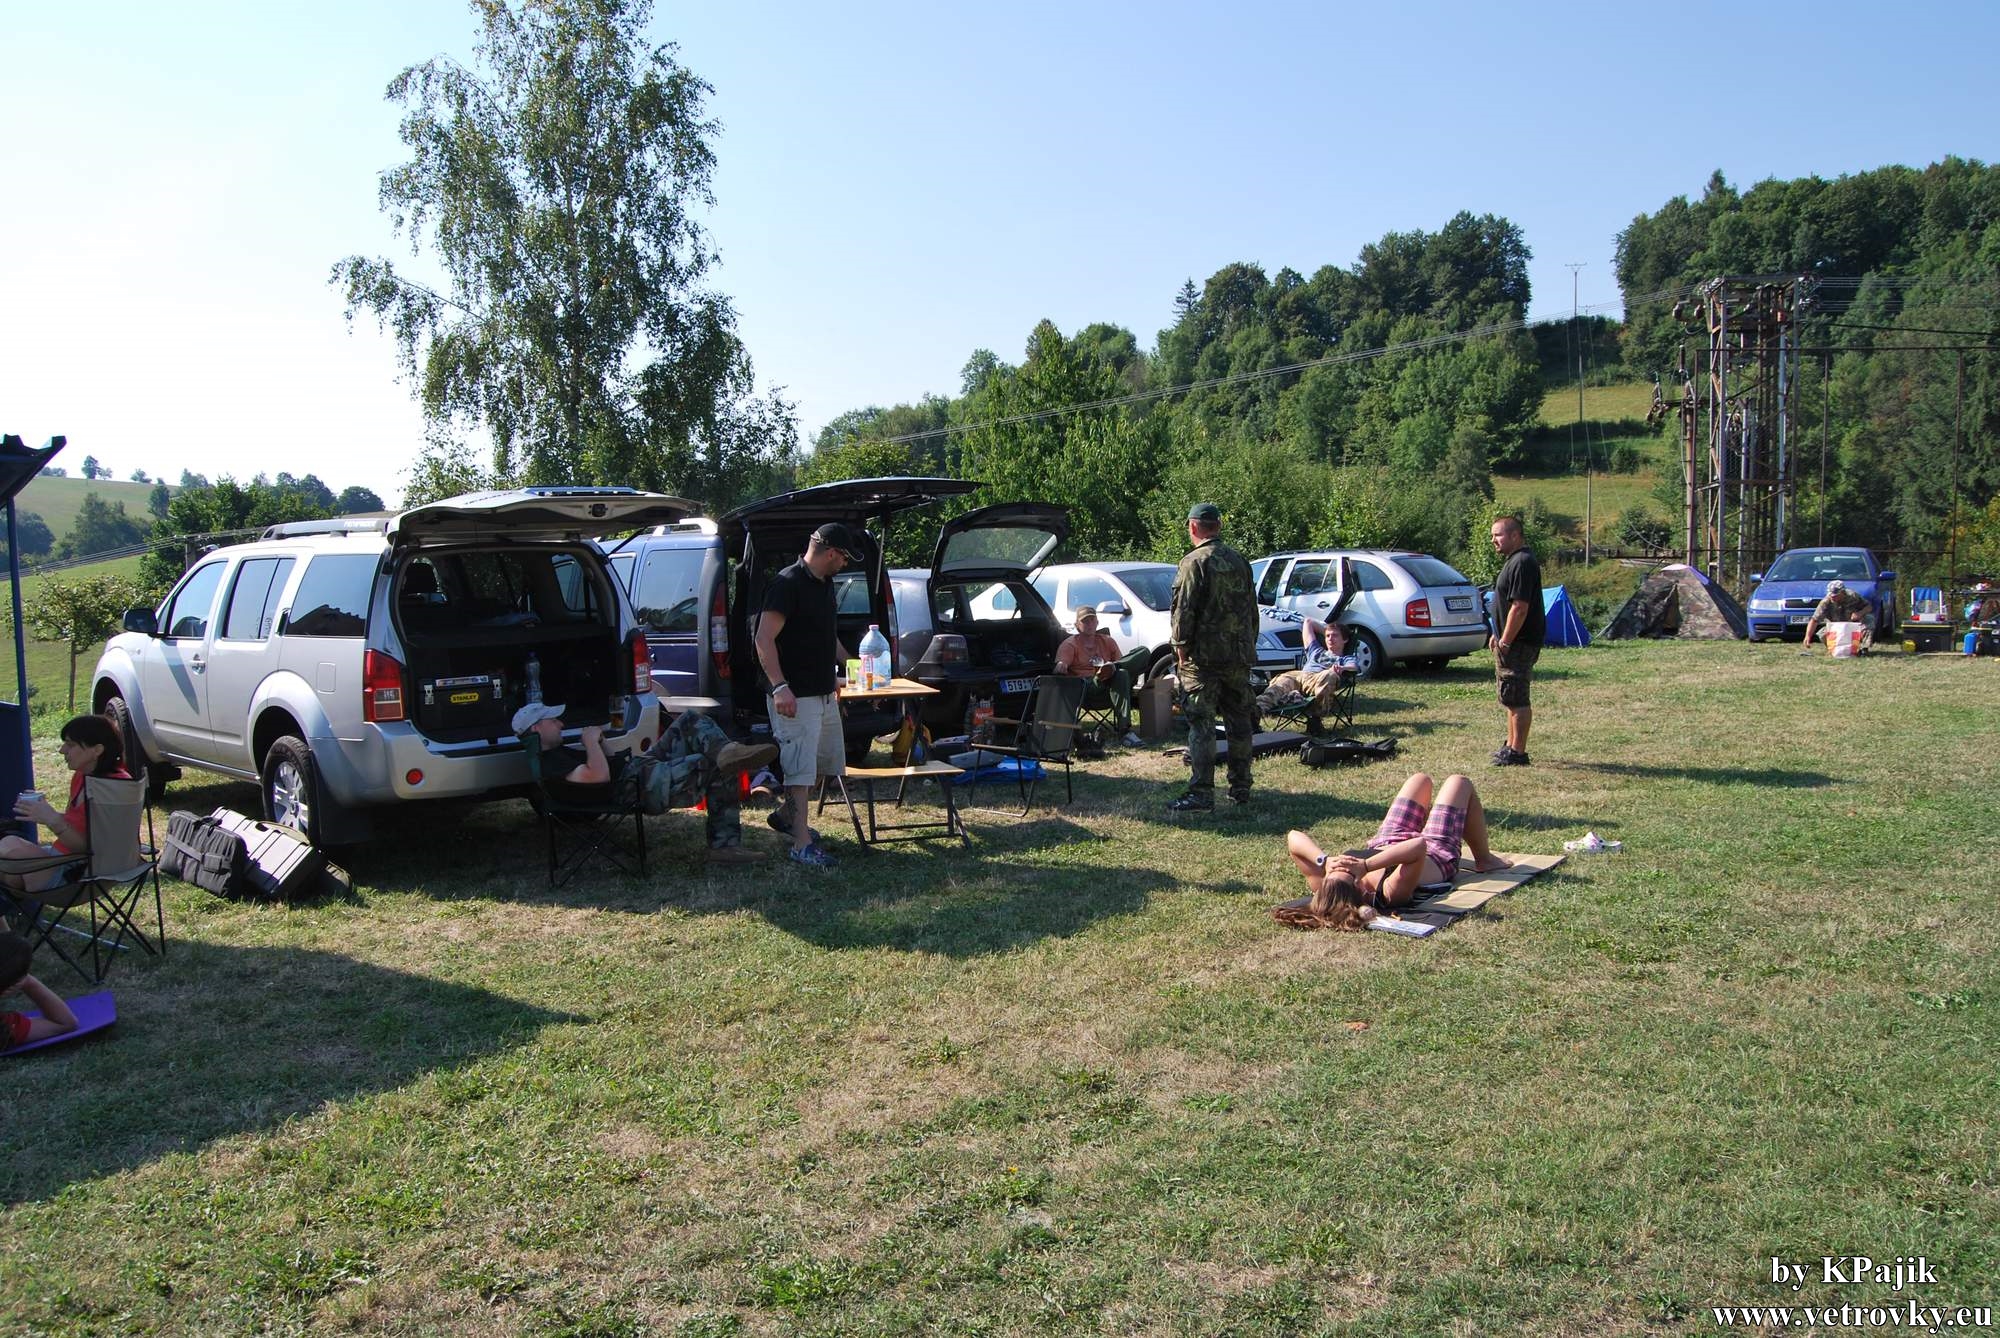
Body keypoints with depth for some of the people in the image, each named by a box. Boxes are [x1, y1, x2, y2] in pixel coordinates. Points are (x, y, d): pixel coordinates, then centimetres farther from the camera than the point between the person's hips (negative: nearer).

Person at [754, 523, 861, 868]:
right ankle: (802, 845, -2)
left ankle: (786, 815, 35)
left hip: (825, 693, 10)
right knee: (801, 768, -7)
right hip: (795, 696, -10)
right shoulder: (788, 583, -16)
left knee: (825, 763, 17)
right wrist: (780, 687, -29)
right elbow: (764, 639, -22)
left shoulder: (824, 584, 13)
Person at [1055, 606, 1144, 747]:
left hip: (1108, 683, 3)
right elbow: (1060, 665, -8)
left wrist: (1112, 668, -13)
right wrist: (1061, 666, -35)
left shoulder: (1107, 641, 22)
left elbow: (1120, 663, 12)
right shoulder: (1070, 645, 10)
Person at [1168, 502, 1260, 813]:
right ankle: (1241, 787, 21)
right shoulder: (1239, 560, 13)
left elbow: (1184, 610, -15)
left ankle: (1201, 793, -9)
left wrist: (1181, 646, -6)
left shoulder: (1194, 562, -10)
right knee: (1239, 722, 13)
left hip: (1204, 657, -7)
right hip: (1238, 657, 7)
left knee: (1201, 724, -6)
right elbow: (1252, 608, 19)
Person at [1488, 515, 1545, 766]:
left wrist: (1505, 642, -22)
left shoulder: (1522, 563, -19)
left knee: (1517, 699, -6)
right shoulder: (1514, 561, 16)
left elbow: (1520, 607, -24)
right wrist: (1499, 635, 20)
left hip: (1520, 643, -11)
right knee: (1512, 698, 18)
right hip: (1512, 641, 11)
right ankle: (1511, 745, 27)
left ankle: (1517, 752, -1)